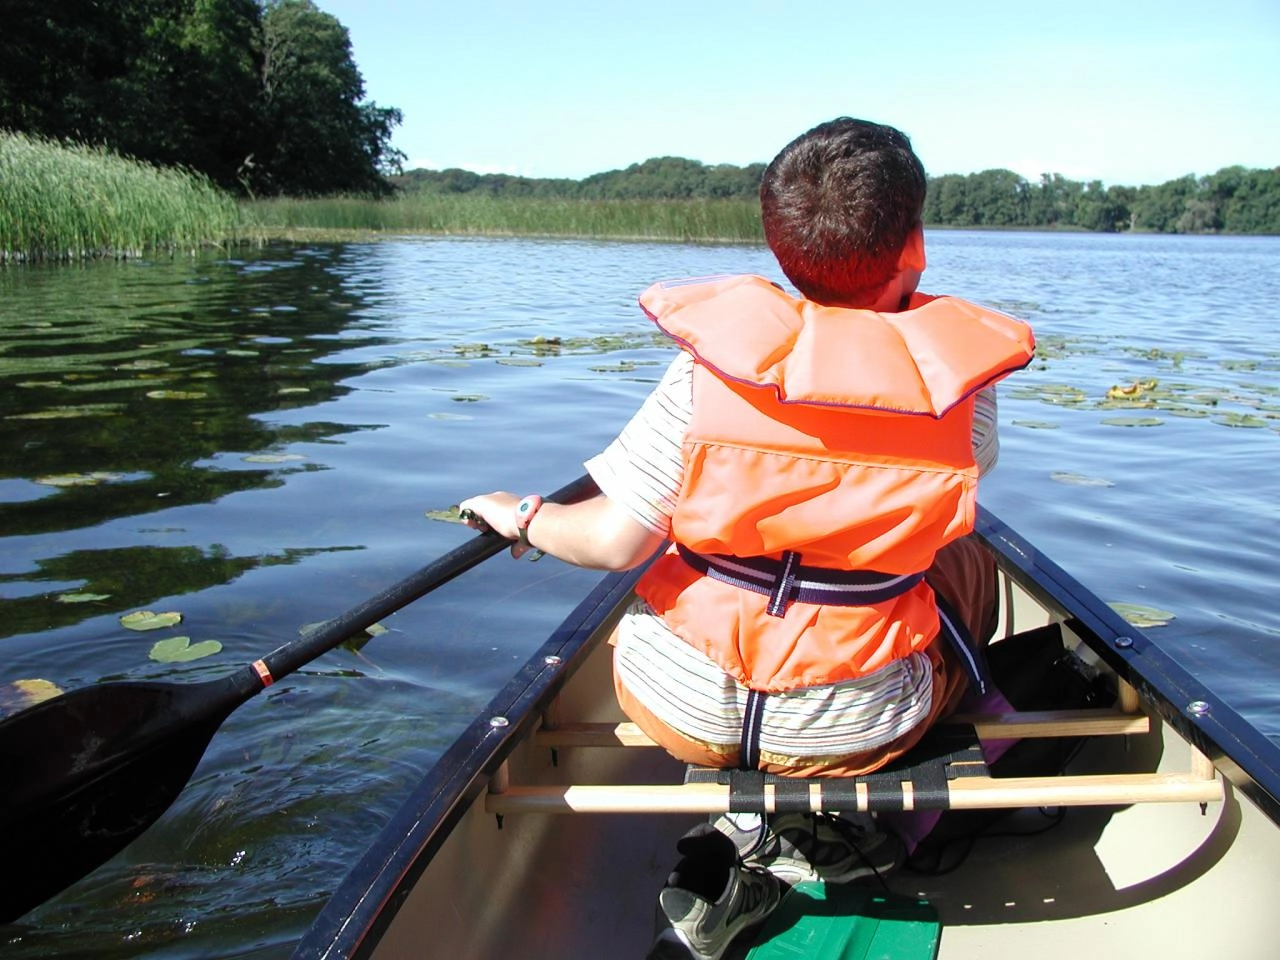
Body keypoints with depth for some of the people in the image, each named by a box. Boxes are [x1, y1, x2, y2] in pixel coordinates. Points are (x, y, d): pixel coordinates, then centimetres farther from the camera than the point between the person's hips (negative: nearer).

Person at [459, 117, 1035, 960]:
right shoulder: (961, 375, -9)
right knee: (969, 569, 27)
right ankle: (821, 826, 16)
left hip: (683, 711, 1)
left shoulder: (711, 360, -14)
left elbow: (614, 541, -15)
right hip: (854, 729, 0)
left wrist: (521, 518, 6)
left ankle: (748, 834, 21)